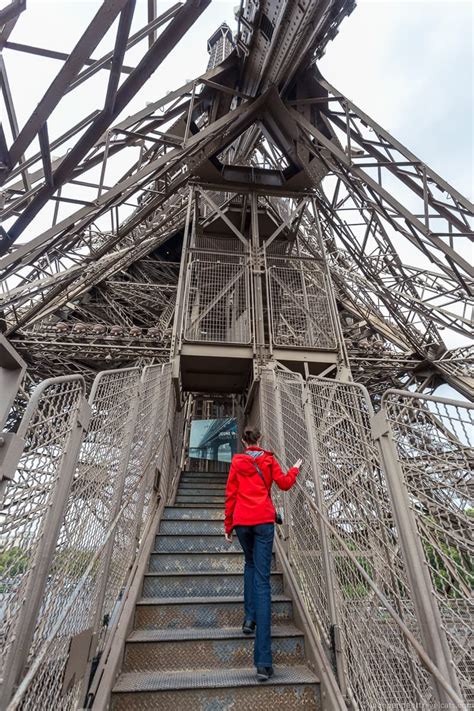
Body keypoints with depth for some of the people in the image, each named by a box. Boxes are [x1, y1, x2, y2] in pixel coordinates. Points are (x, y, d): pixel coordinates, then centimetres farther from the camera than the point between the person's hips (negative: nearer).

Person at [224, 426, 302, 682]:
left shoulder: (236, 462, 4)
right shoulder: (269, 460, 3)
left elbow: (230, 495, 3)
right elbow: (284, 484, 7)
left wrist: (228, 526, 10)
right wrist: (295, 469, 25)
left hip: (242, 521, 1)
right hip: (264, 521, -1)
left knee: (250, 563, 30)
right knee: (263, 580, -3)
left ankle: (249, 617, 21)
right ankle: (263, 662, -6)